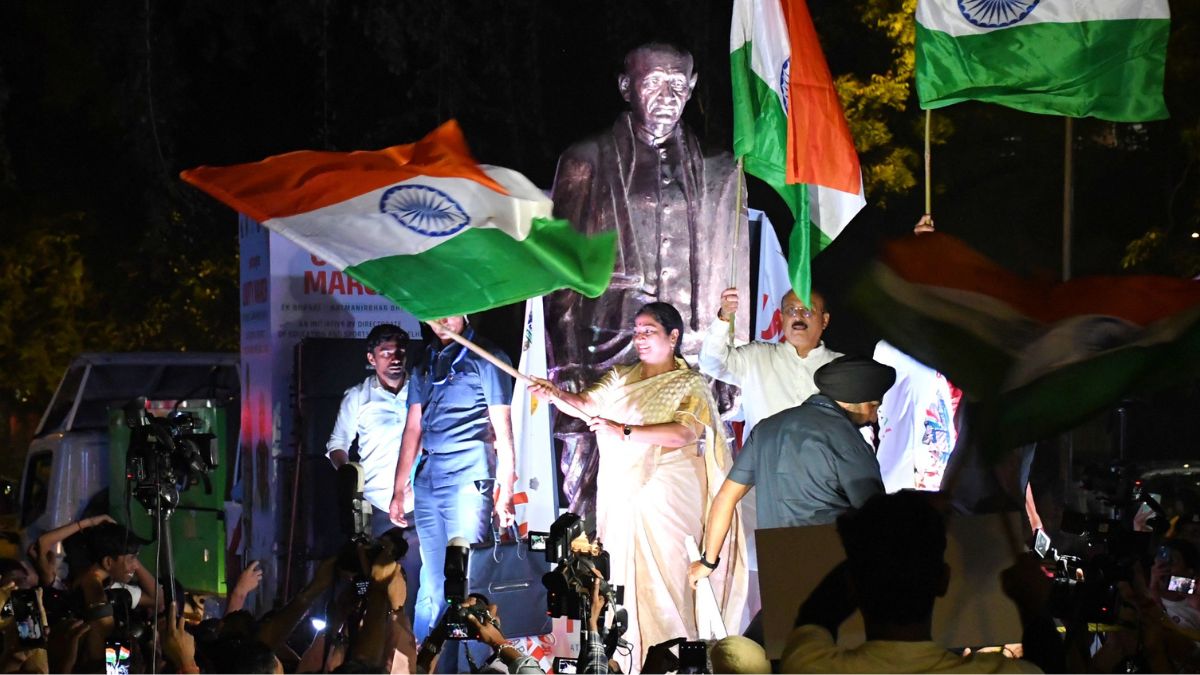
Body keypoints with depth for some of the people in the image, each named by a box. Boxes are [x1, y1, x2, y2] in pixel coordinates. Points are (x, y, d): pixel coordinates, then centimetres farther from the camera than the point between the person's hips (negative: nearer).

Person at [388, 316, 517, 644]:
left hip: (467, 477, -6)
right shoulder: (425, 363, 17)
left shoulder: (484, 358, -1)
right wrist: (399, 491, 14)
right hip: (428, 478, 6)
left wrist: (504, 492, -9)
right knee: (430, 583, 7)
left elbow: (503, 430, -3)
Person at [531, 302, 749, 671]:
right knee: (621, 578, 1)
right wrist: (558, 396, -15)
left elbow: (681, 434, -16)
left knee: (664, 579, -9)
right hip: (621, 498, 5)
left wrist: (624, 431, -22)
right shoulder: (623, 378, 15)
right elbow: (587, 404, 5)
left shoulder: (690, 385, -1)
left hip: (666, 500, -5)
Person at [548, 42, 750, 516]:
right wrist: (565, 362, -3)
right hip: (608, 360, -2)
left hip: (690, 362, 2)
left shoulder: (713, 171, 15)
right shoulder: (589, 163, 9)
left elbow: (734, 276, 16)